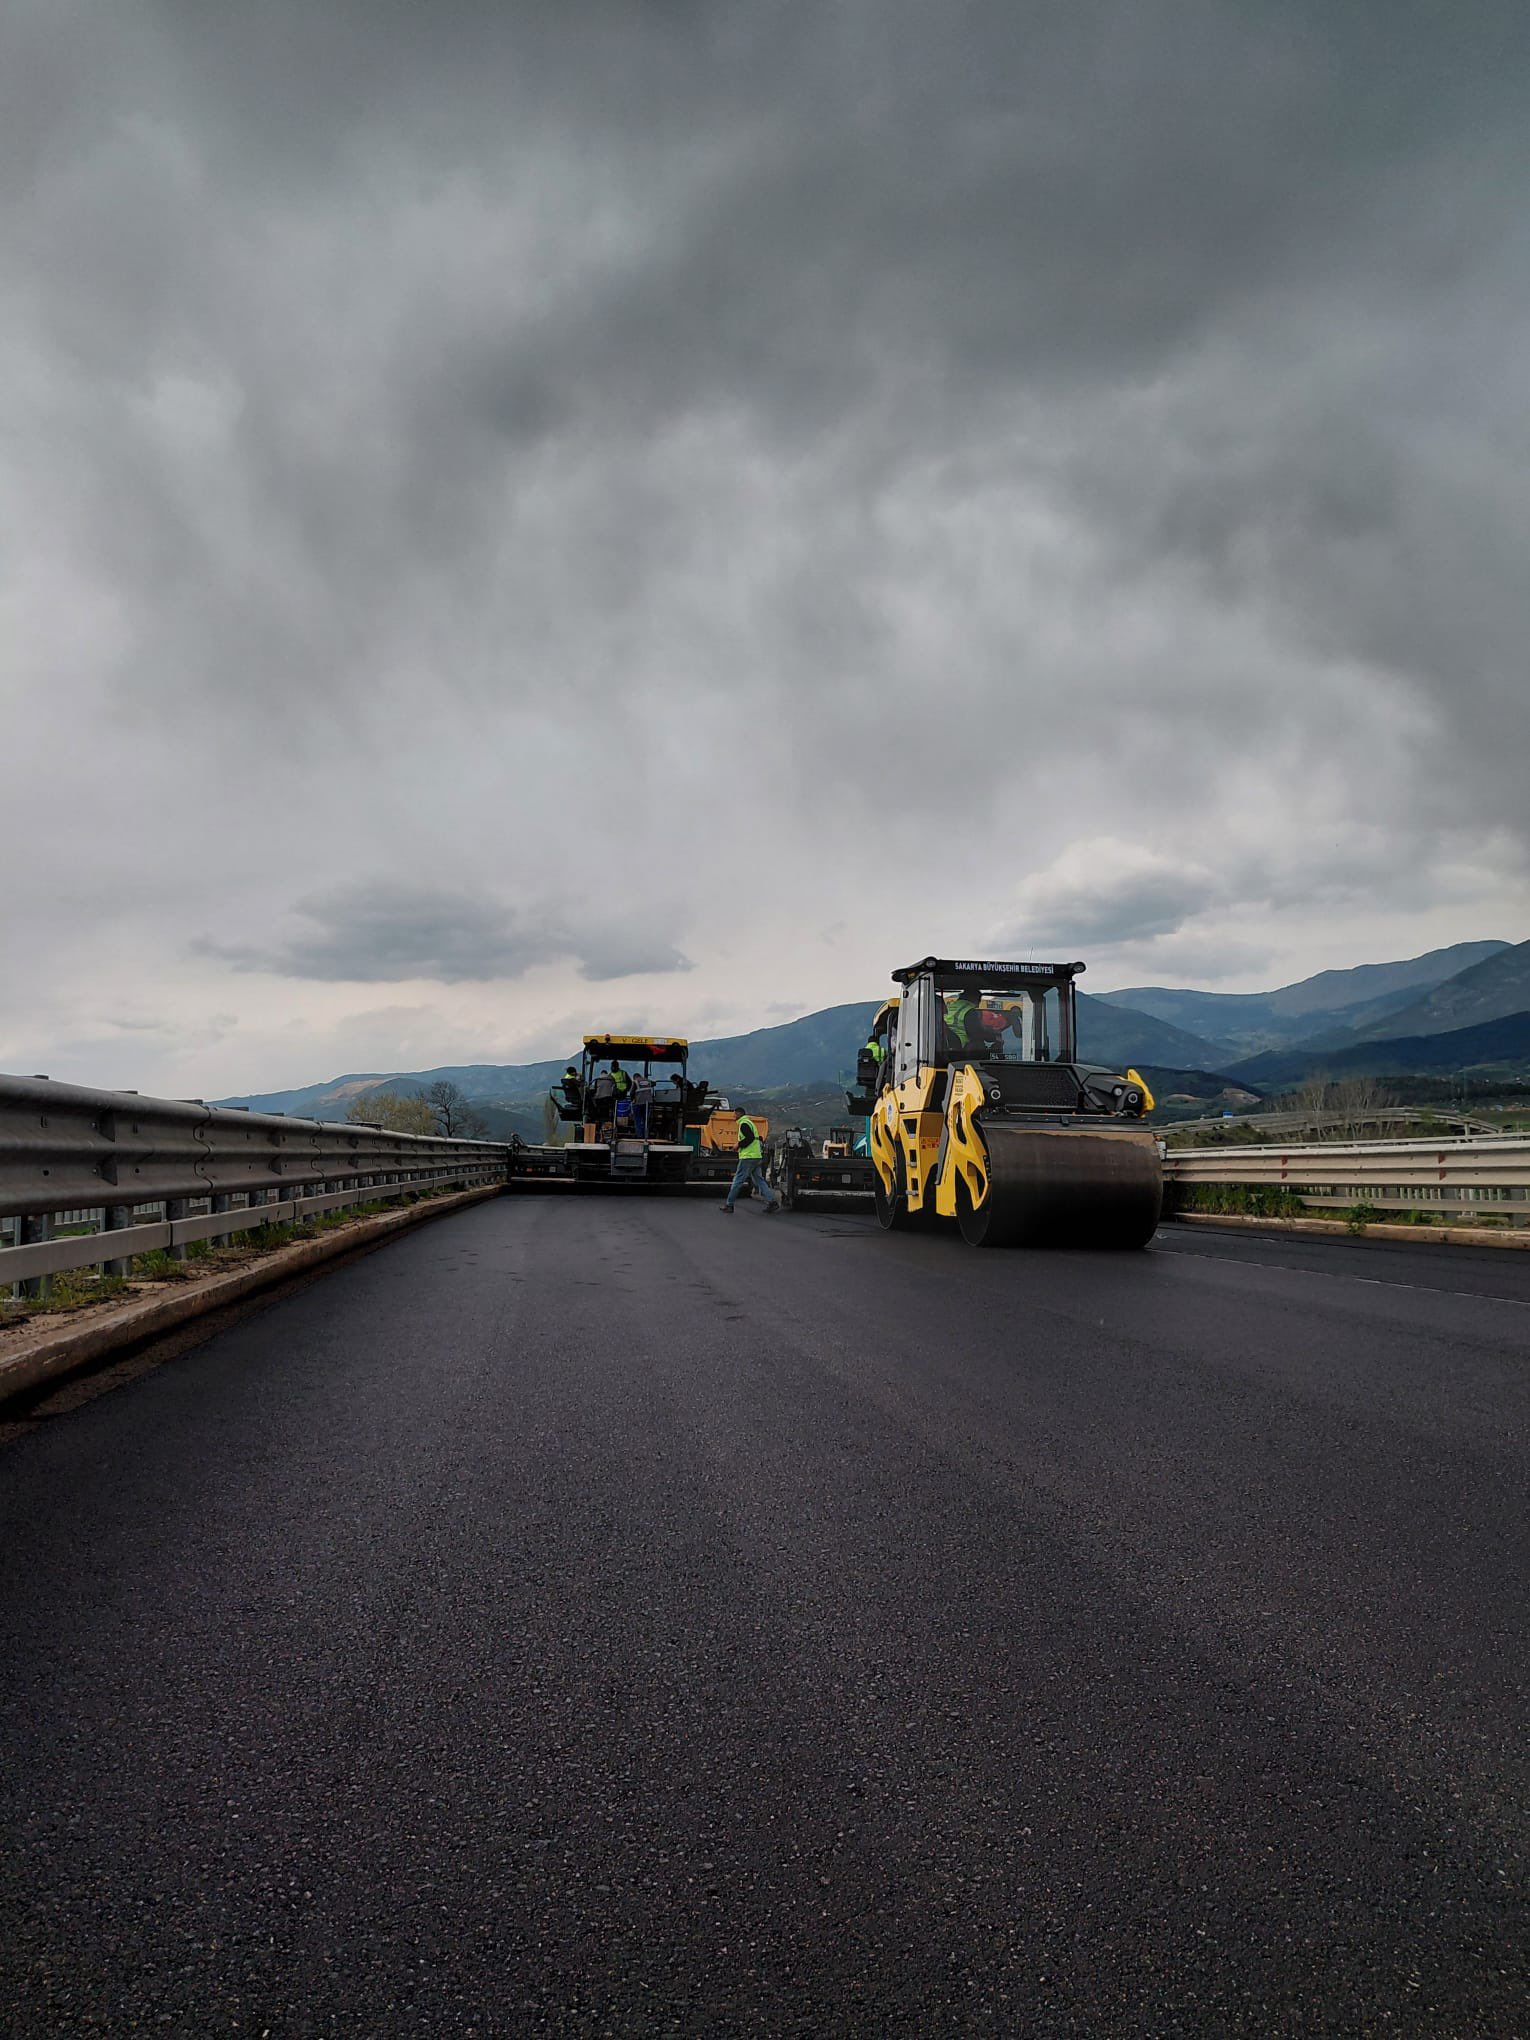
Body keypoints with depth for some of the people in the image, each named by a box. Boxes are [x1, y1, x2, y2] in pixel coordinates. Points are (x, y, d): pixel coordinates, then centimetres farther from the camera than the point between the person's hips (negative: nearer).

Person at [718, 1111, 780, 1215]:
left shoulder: (743, 1124, -9)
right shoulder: (750, 1123, 21)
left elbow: (750, 1137, -22)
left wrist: (739, 1144, -12)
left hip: (748, 1157, -9)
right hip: (757, 1157, 9)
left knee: (737, 1181, -3)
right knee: (759, 1180, 8)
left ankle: (729, 1205, 2)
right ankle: (772, 1202, -2)